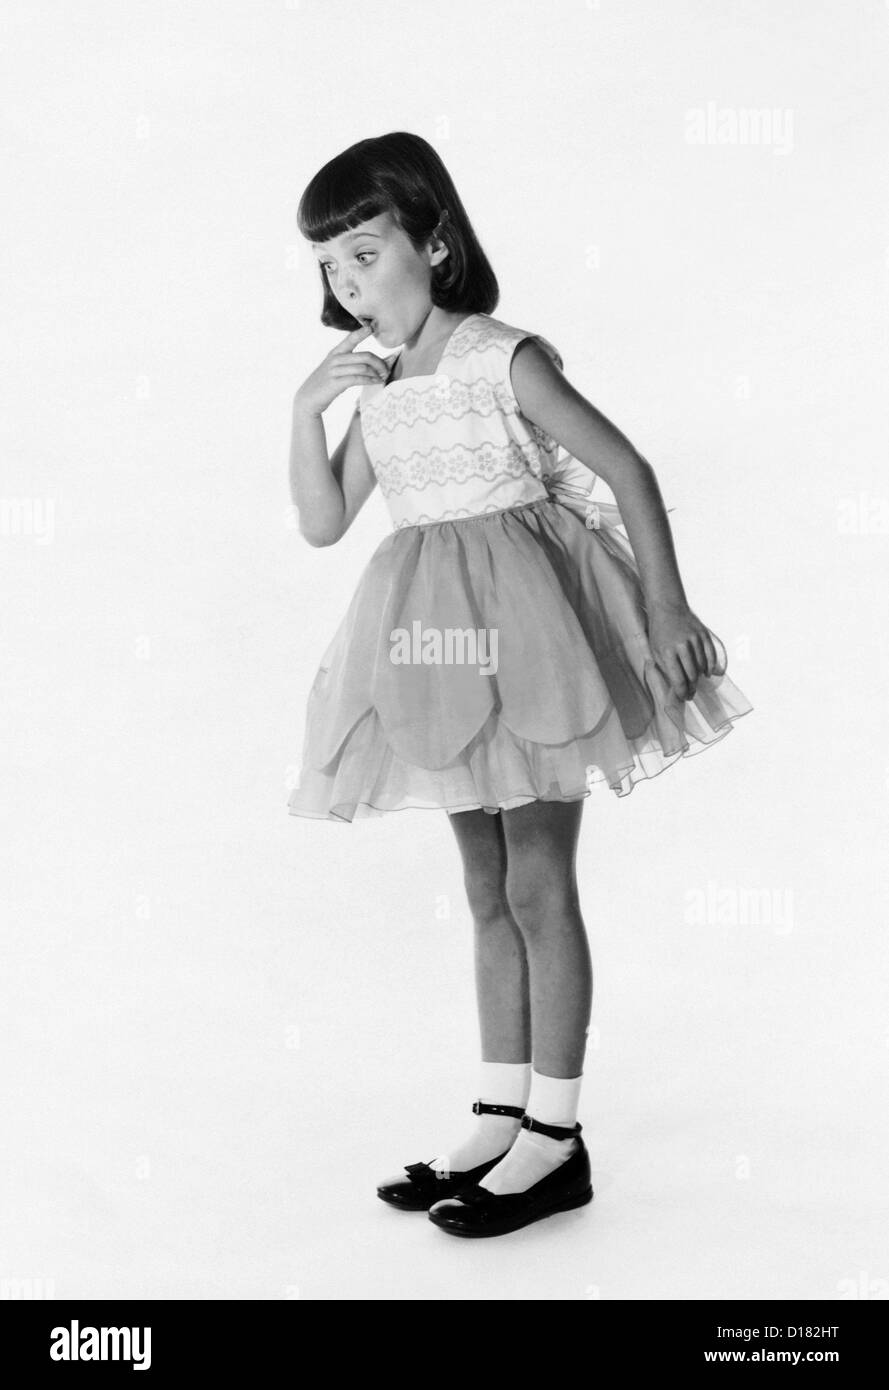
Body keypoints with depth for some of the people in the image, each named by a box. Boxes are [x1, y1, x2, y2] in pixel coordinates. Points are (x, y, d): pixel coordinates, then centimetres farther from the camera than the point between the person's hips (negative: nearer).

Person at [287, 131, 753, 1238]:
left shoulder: (506, 359, -10)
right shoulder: (377, 389, 9)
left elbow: (627, 469, -10)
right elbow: (323, 524, 8)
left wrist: (666, 604, -15)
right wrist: (307, 410, -4)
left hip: (524, 623, -7)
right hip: (437, 635, 7)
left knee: (538, 878, -2)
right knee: (487, 885, 12)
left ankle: (556, 1137, 8)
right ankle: (500, 1119, 21)